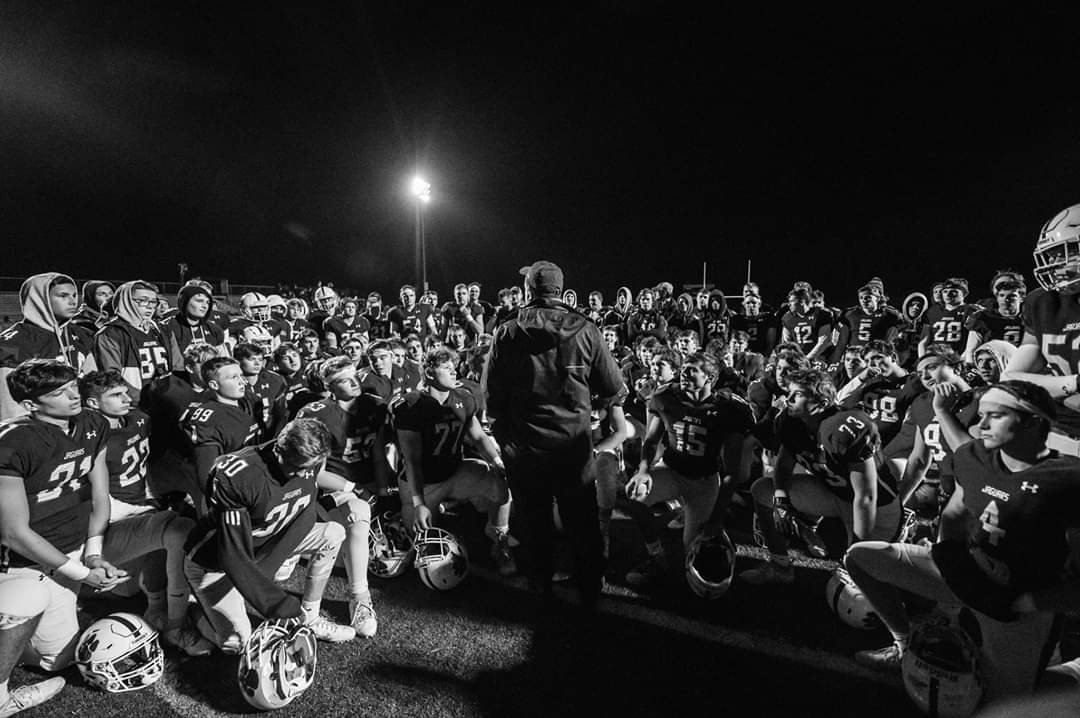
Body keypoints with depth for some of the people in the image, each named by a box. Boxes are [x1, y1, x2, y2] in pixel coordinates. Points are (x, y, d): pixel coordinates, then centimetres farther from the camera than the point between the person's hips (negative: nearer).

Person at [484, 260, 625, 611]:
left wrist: (501, 426, 9)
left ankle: (542, 589, 33)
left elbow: (491, 393, -9)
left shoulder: (507, 333, -9)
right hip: (574, 441, 0)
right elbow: (613, 387, -6)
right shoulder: (585, 330, -9)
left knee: (535, 519, 18)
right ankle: (590, 590, 31)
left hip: (524, 443, 0)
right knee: (583, 520, 17)